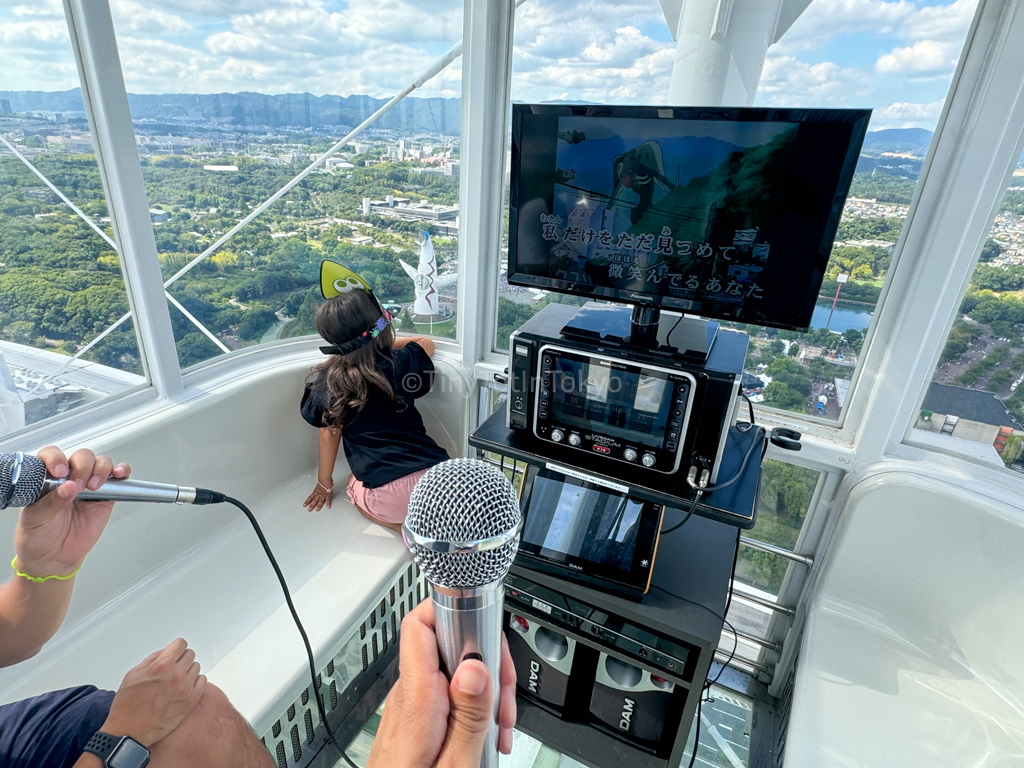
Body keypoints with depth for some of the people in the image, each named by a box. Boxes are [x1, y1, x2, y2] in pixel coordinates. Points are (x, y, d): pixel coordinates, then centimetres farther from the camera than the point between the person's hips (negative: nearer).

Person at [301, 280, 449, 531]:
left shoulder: (329, 381, -1)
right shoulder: (400, 361, 2)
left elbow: (329, 432, 10)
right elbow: (427, 343, 25)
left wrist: (324, 484, 25)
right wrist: (380, 344, 29)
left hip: (388, 494, -2)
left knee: (355, 485, 33)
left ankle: (406, 525, 7)